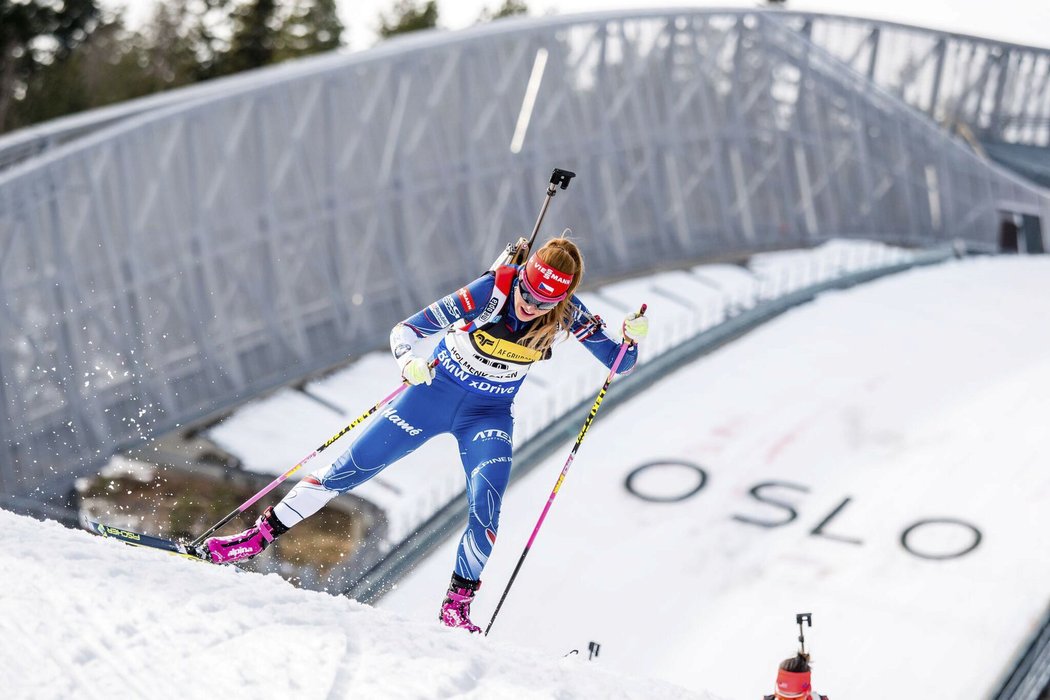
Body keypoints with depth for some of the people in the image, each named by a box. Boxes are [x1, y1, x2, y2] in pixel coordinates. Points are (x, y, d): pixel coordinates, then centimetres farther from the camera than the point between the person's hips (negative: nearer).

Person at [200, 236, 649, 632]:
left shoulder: (567, 315, -18)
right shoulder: (489, 292, -26)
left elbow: (619, 364, -9)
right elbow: (404, 331, -24)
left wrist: (631, 339, -30)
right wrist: (409, 363, -45)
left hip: (488, 417, 2)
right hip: (433, 394, -1)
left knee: (485, 510, -19)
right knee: (346, 472, -1)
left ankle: (456, 605, -1)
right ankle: (258, 537, 11)